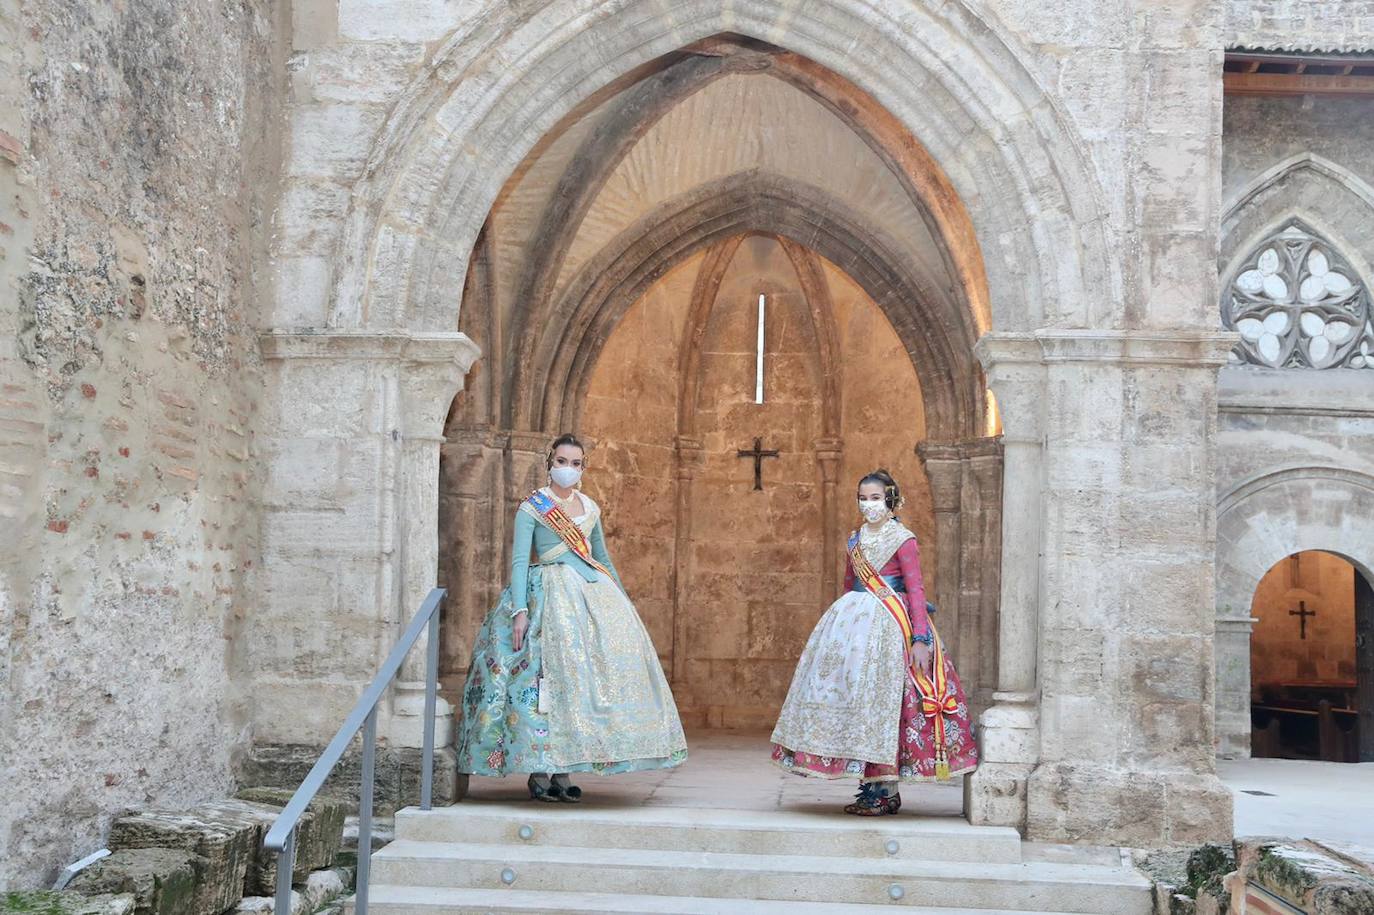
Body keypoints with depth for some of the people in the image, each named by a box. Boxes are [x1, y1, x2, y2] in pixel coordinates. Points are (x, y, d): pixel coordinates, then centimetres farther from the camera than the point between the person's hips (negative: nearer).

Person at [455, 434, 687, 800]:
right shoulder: (531, 508, 0)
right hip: (550, 592, -5)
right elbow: (519, 561, -7)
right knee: (551, 671, -15)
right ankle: (538, 771, -10)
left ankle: (561, 771, -1)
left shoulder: (590, 507, 17)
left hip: (593, 590, 6)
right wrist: (520, 610, -18)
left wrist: (624, 601, 23)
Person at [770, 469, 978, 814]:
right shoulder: (856, 539, 14)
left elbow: (916, 590, -11)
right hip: (853, 623, 7)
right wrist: (842, 623, 18)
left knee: (879, 695, -9)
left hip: (888, 626, -7)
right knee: (854, 697, 3)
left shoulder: (903, 540, -6)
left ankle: (885, 792, -1)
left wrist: (920, 639, -18)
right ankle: (870, 790, 10)